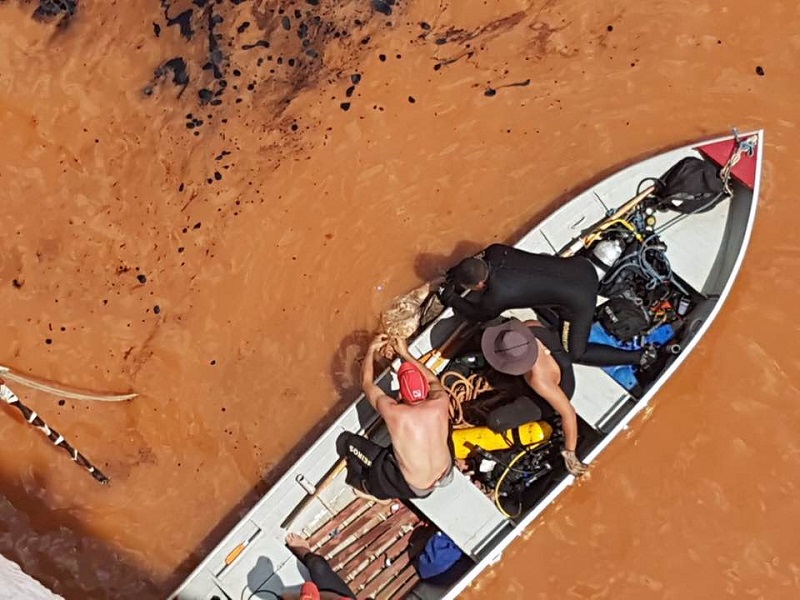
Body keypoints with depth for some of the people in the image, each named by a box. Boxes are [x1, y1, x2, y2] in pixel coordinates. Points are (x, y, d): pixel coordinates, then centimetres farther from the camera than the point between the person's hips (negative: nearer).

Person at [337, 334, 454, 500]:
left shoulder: (393, 411, -30)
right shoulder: (441, 402, -22)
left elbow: (366, 383, -9)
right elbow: (433, 380, 5)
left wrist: (371, 350, 4)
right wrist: (406, 353, 8)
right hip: (446, 474, 4)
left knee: (345, 440, 2)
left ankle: (367, 484, 24)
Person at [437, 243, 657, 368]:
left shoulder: (495, 297, -20)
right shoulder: (495, 251, -5)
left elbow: (479, 315, 5)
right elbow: (478, 259, 22)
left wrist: (450, 298, 16)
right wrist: (455, 274, 19)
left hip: (579, 300, -7)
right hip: (581, 266, 8)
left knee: (575, 353, 14)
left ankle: (638, 356, 14)